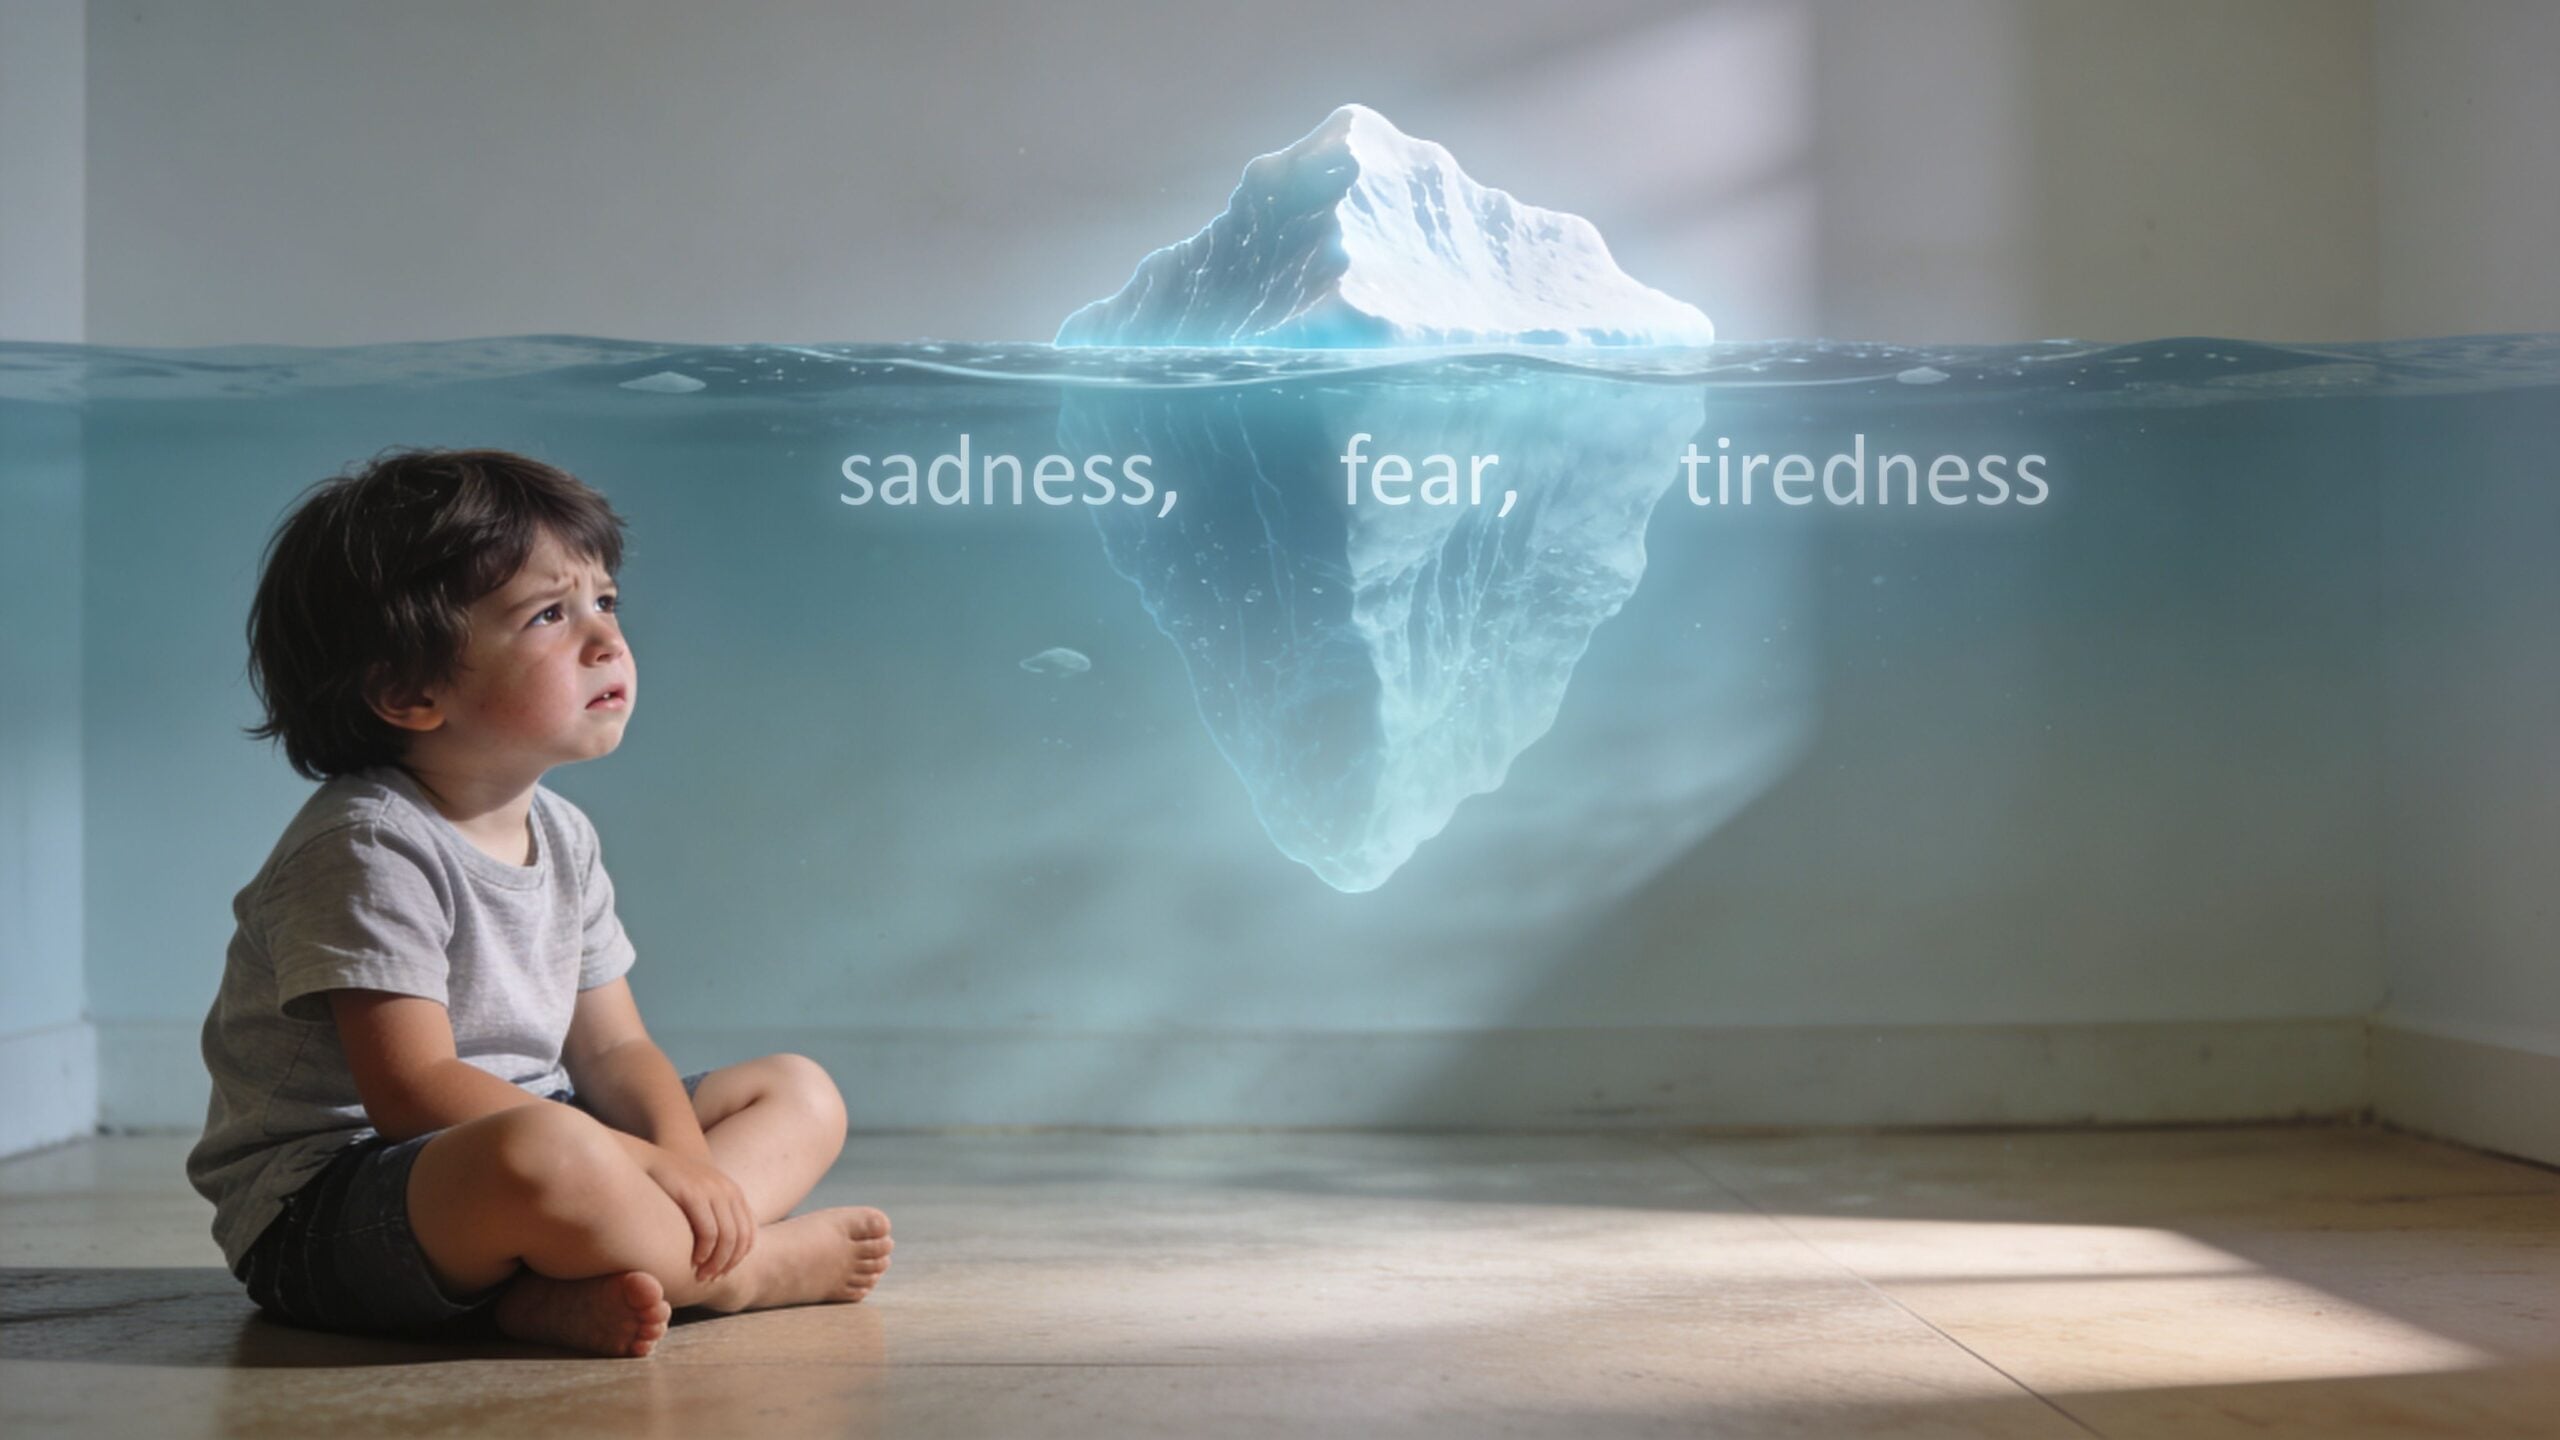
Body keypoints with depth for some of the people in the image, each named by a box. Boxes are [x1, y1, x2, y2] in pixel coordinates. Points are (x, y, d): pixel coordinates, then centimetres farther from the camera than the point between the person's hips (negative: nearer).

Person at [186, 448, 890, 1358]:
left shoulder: (564, 837, 9)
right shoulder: (367, 847, -18)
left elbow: (612, 1049, 8)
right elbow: (414, 1093, -25)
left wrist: (684, 1155, -15)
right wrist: (648, 1167, -26)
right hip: (324, 1207, -10)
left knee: (800, 1093, 7)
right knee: (541, 1153, -42)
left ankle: (569, 1292, -19)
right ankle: (744, 1271, -11)